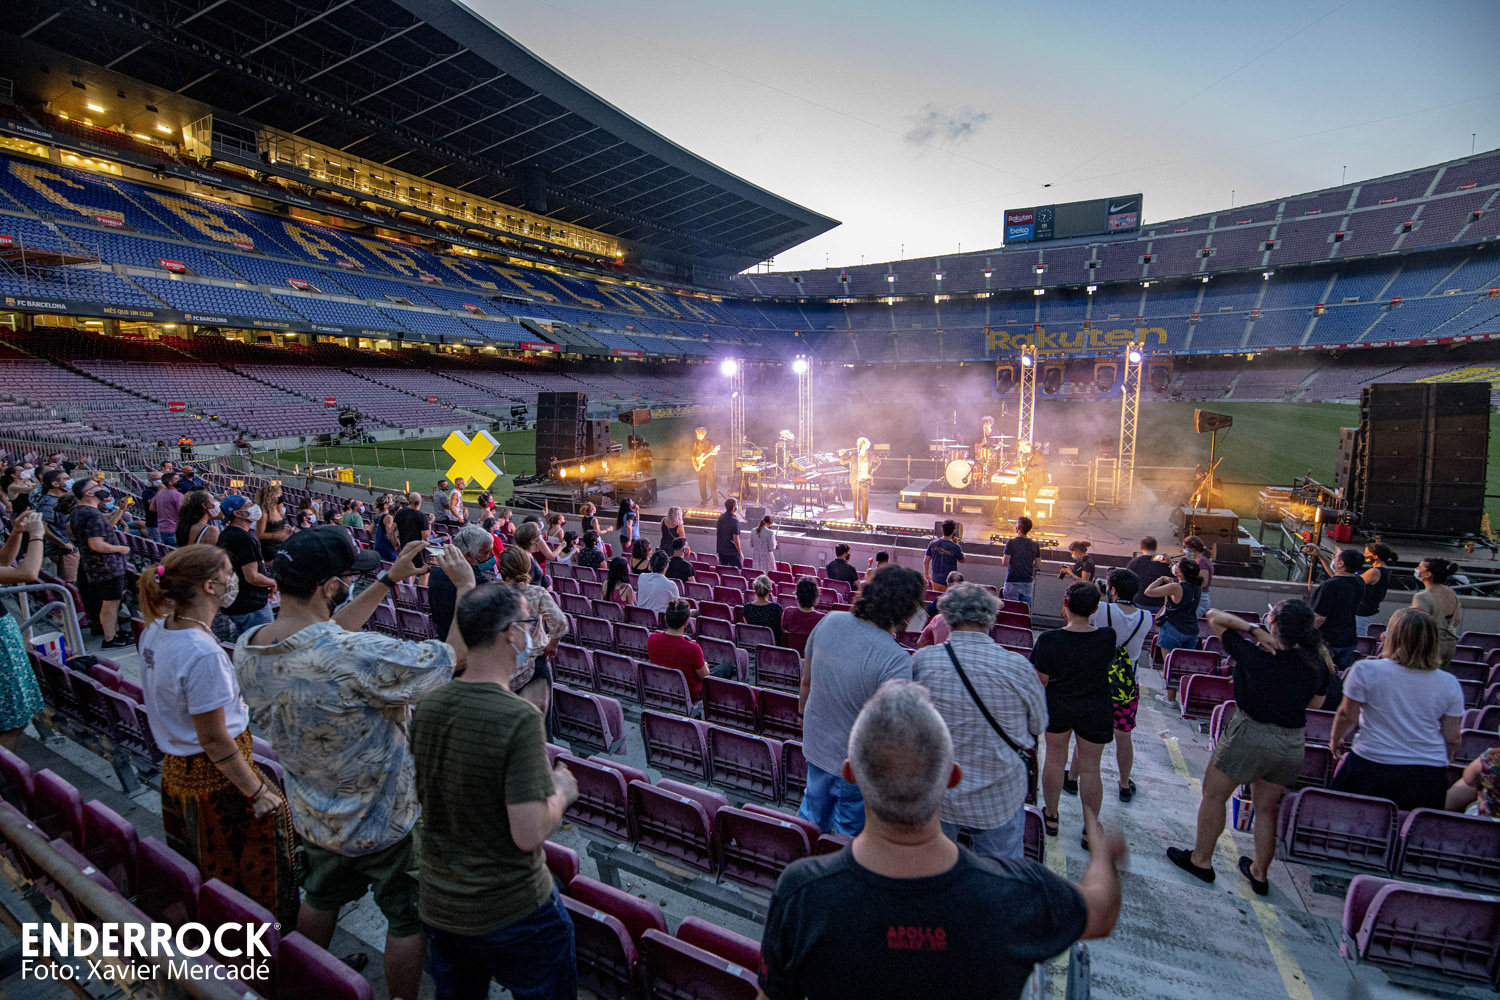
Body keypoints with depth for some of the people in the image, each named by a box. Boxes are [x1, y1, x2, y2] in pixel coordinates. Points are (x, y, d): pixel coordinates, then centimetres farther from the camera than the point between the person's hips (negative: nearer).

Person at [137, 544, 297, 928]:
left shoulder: (156, 630, -4)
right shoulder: (202, 654, -32)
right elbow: (215, 741, -25)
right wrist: (257, 791, -17)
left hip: (176, 767, 9)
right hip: (215, 779, -9)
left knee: (202, 866, 27)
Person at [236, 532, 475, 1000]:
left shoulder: (247, 646, -14)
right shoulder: (358, 657, -39)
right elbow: (456, 653, -29)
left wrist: (388, 580, 2)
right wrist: (466, 584, -17)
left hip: (312, 818, 7)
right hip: (385, 823, -7)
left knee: (320, 900, 33)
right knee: (407, 921, 17)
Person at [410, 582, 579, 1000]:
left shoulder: (427, 706, -6)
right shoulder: (519, 717, -28)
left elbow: (422, 796, 9)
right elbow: (529, 834, -28)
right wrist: (561, 792, -9)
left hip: (438, 905, 6)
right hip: (513, 913, -6)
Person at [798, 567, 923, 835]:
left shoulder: (829, 622, -13)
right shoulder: (896, 660, -32)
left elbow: (806, 680, 2)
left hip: (815, 747, 6)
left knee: (812, 814, 30)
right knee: (848, 831, 21)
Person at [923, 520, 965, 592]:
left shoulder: (933, 543, -6)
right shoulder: (955, 547, -19)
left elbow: (926, 561, 1)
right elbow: (962, 560, 2)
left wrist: (926, 574, 17)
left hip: (935, 581, 5)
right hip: (949, 583, -5)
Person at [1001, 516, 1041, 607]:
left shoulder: (1011, 543, -11)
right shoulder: (1035, 545, 2)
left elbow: (1005, 563, -13)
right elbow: (1037, 564, 8)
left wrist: (1002, 558, 8)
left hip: (1013, 582, -4)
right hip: (1028, 583, 4)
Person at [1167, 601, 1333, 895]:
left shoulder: (1255, 656, -18)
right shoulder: (1317, 663, -4)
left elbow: (1214, 617, -11)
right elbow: (1316, 702, 13)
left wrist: (1253, 630, -15)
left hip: (1251, 735, -6)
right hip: (1292, 743, 6)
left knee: (1213, 795, 12)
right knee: (1267, 808, 21)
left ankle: (1201, 859, 23)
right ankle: (1259, 873, 34)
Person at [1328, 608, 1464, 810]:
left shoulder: (1365, 670, -12)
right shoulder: (1449, 684, -1)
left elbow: (1347, 716, -4)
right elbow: (1451, 739, 5)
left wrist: (1335, 739, 15)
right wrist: (1441, 766, 23)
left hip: (1372, 768, -3)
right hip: (1429, 778, 4)